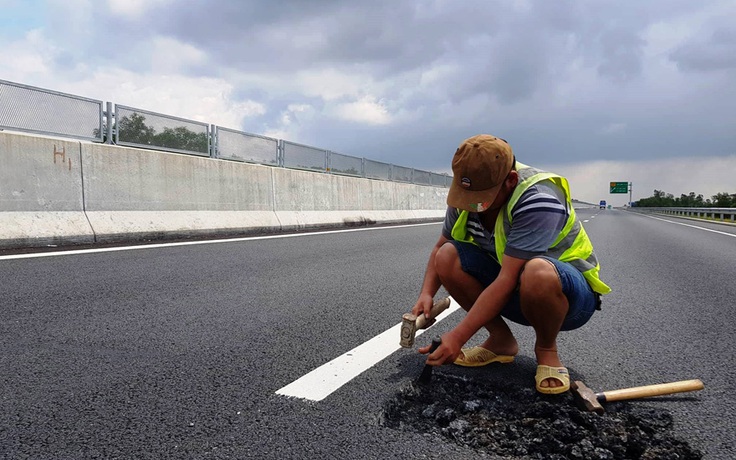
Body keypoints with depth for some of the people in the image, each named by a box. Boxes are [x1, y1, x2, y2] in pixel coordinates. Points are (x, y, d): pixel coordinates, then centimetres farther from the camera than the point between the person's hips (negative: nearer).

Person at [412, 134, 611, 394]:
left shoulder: (538, 200, -29)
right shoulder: (466, 196, -8)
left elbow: (506, 281, -34)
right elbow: (439, 248, 3)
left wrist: (457, 337, -34)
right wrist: (426, 294, -15)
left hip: (571, 295, -6)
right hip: (517, 297, 6)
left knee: (538, 273, -41)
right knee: (448, 257, -15)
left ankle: (546, 350, -8)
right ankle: (501, 341, 1)